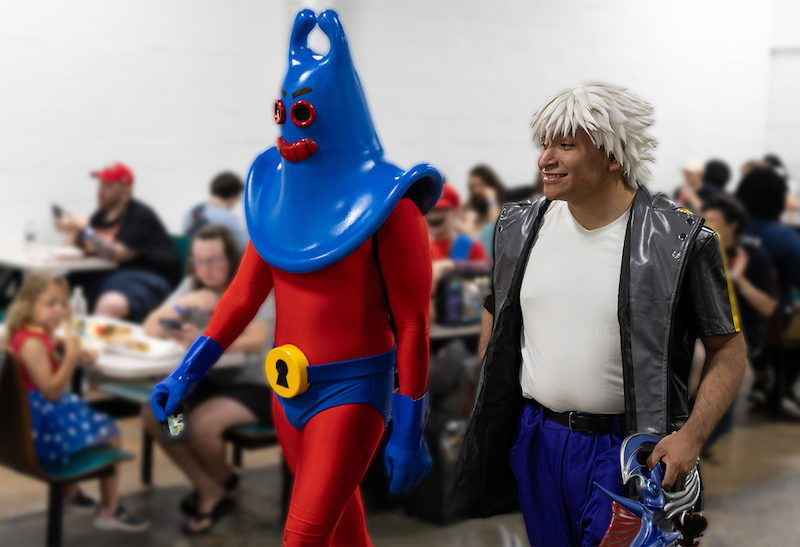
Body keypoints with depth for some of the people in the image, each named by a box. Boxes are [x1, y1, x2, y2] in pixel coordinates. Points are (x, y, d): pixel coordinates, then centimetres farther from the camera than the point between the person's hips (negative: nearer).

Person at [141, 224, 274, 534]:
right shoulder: (193, 285, 4)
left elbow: (255, 343, -27)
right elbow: (151, 328, -5)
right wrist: (184, 303, -23)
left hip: (251, 385, -6)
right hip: (205, 379, 6)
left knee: (201, 423, -30)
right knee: (153, 414, -17)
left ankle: (220, 480, 4)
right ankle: (209, 491, -2)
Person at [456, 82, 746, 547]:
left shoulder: (680, 241, -12)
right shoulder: (519, 228, 2)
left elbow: (729, 351, -7)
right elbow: (496, 316, 17)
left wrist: (691, 437, -18)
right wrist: (486, 411, 14)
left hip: (625, 450, -5)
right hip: (534, 440, 5)